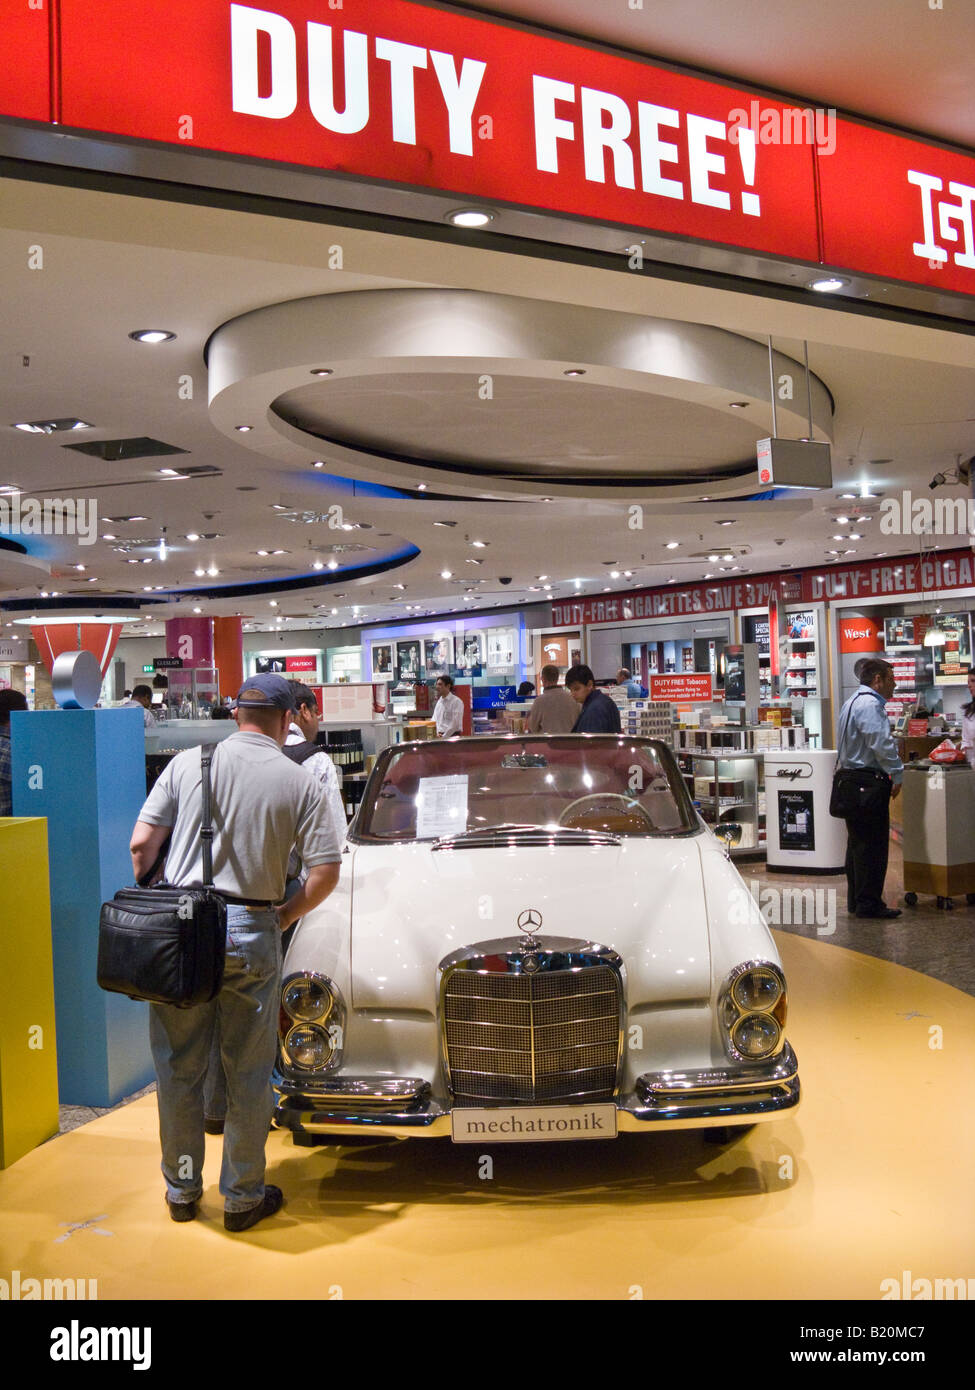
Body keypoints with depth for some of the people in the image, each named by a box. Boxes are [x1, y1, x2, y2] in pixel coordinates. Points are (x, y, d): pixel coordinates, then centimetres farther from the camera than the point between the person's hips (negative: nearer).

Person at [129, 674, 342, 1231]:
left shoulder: (187, 763, 2)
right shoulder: (301, 781, -1)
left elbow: (142, 843, -2)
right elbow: (326, 872, -5)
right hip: (250, 932, -2)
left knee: (179, 1068, 15)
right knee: (248, 1073, 12)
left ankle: (182, 1190, 29)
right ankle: (243, 1197, 22)